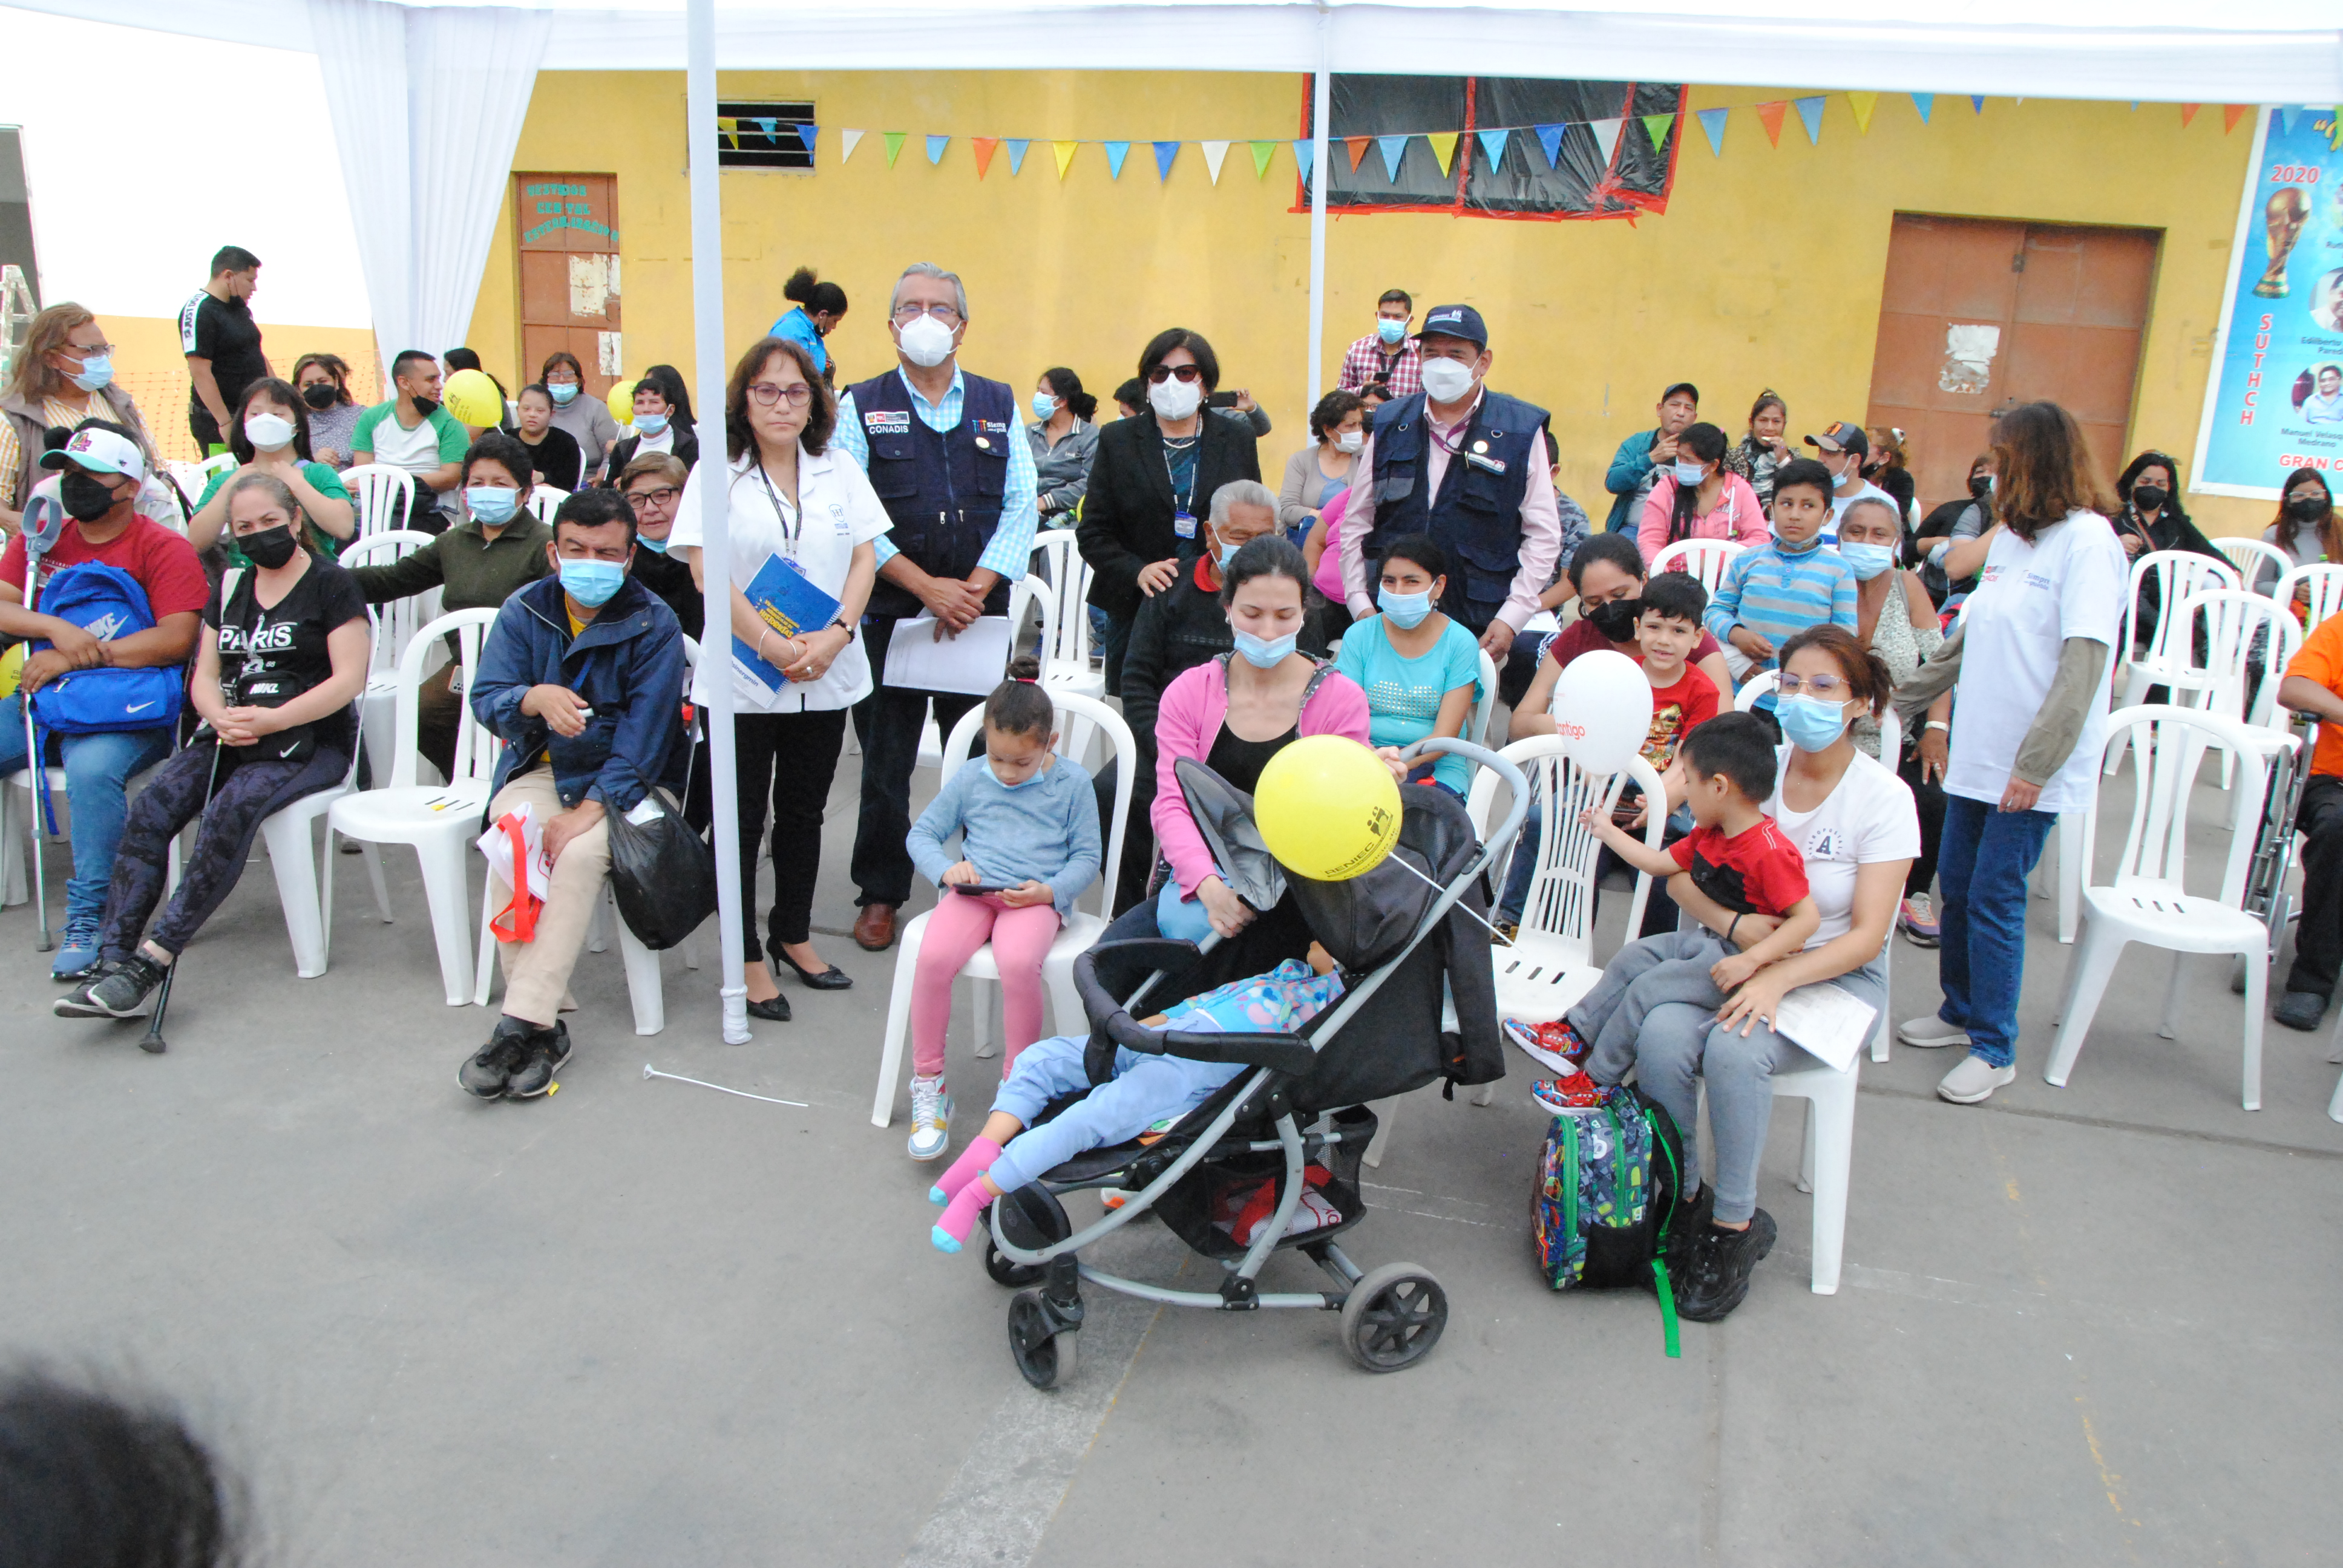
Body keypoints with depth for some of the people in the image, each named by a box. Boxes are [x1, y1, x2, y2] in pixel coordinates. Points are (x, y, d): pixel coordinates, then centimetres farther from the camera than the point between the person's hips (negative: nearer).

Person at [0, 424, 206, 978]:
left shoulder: (163, 549, -3)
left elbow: (176, 640, -15)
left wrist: (76, 657, -16)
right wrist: (58, 630, -15)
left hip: (129, 710, -6)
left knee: (92, 768, -34)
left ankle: (87, 917, -24)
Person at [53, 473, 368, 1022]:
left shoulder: (330, 583, 0)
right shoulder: (231, 587, 20)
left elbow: (350, 677, -10)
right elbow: (204, 675, 16)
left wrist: (274, 720, -20)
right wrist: (221, 717, -8)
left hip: (310, 738, -6)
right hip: (230, 738, 6)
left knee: (231, 809, -32)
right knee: (150, 808, -20)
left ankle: (152, 961, -31)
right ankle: (113, 962, -25)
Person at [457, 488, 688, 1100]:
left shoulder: (654, 624, -7)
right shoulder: (524, 611, 4)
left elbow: (644, 734, -14)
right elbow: (487, 697, -5)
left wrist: (591, 809, -26)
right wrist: (536, 698, -29)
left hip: (627, 782, -2)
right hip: (541, 770, 3)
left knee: (582, 853, -32)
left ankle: (520, 1024, -29)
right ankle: (545, 1025, -25)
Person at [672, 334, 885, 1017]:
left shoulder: (840, 470, 8)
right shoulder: (717, 474, -3)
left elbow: (865, 558, 4)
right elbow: (706, 573, -10)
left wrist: (836, 634, -12)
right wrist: (773, 646, -17)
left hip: (827, 677, 4)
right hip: (742, 679, -3)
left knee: (804, 811, 15)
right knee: (743, 820, 4)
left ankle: (793, 934, 31)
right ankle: (748, 957, 15)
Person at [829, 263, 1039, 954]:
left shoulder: (999, 405, 10)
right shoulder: (861, 406, 3)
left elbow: (1021, 505, 2)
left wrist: (973, 589, -11)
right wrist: (927, 586, -15)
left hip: (981, 612, 2)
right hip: (889, 611, -1)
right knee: (885, 759, 5)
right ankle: (881, 893, 19)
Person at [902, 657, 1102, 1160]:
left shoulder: (1072, 784, 6)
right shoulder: (970, 779, 12)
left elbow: (1087, 856, 7)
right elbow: (922, 834, 17)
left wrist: (1050, 890, -12)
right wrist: (946, 868, -5)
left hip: (1037, 899, -2)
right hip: (973, 892, 3)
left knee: (1018, 963, -36)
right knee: (933, 955, -29)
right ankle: (928, 1085, -10)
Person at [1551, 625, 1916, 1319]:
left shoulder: (1883, 798, -7)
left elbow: (1866, 935, -13)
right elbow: (1684, 877, 1)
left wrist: (1779, 978, -27)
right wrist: (1736, 923, -19)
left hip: (1834, 975, -3)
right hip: (1735, 951, 4)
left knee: (1733, 1050, -33)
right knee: (1662, 1036, -27)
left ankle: (1735, 1224, -14)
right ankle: (1679, 1197, -9)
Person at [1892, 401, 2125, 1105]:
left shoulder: (2087, 541, -12)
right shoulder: (2010, 536, 13)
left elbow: (2084, 660, -19)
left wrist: (2036, 764, -23)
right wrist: (1903, 697, 26)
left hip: (2033, 766, -8)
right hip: (1979, 751, 8)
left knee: (1994, 898, -4)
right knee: (1955, 887, 14)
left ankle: (1995, 1049, 8)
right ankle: (1961, 1012, 31)